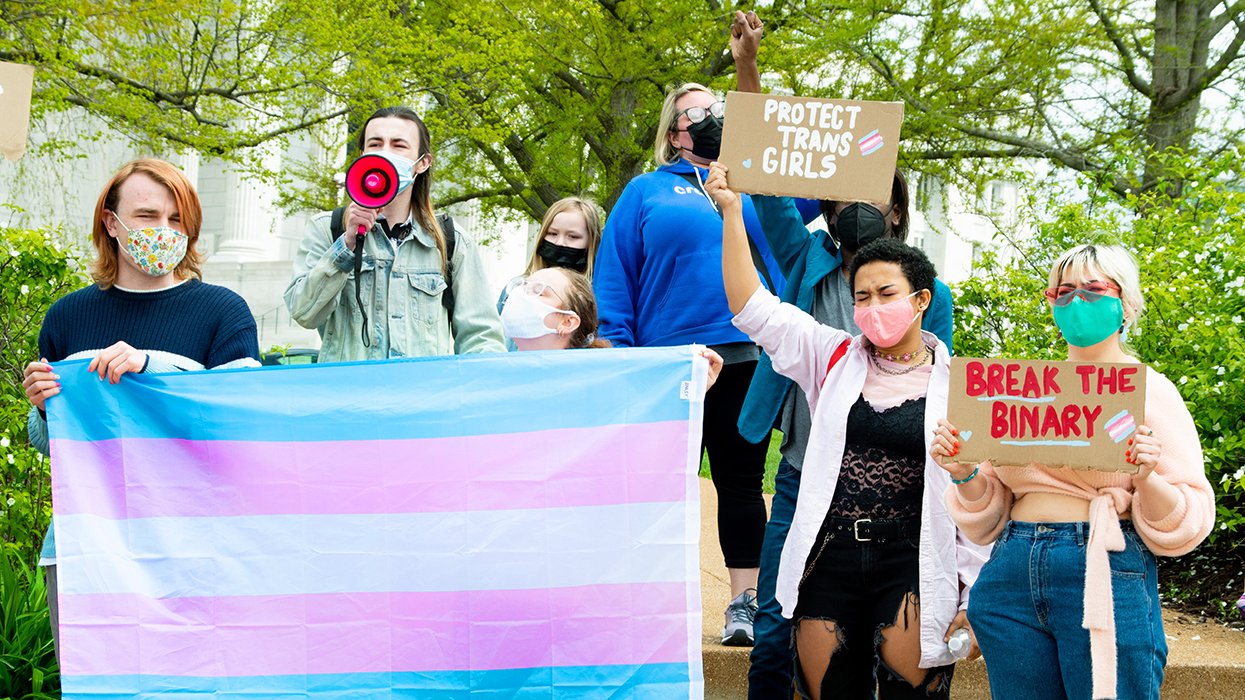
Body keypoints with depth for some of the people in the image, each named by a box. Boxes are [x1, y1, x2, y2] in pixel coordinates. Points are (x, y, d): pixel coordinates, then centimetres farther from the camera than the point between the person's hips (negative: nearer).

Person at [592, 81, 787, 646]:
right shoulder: (646, 192, 8)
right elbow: (612, 279, 2)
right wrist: (617, 356, -7)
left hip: (745, 360, 2)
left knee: (740, 482, 5)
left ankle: (744, 601, 10)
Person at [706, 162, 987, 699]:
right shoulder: (834, 358, 9)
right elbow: (754, 309, 1)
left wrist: (971, 596, -3)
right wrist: (731, 210, -5)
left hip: (910, 564, -2)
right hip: (829, 555, 3)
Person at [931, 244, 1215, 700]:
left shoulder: (1149, 391, 3)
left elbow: (1190, 518, -2)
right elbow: (988, 511, 16)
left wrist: (1147, 479, -22)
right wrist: (965, 474, -5)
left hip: (1105, 576, -4)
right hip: (1013, 573, 4)